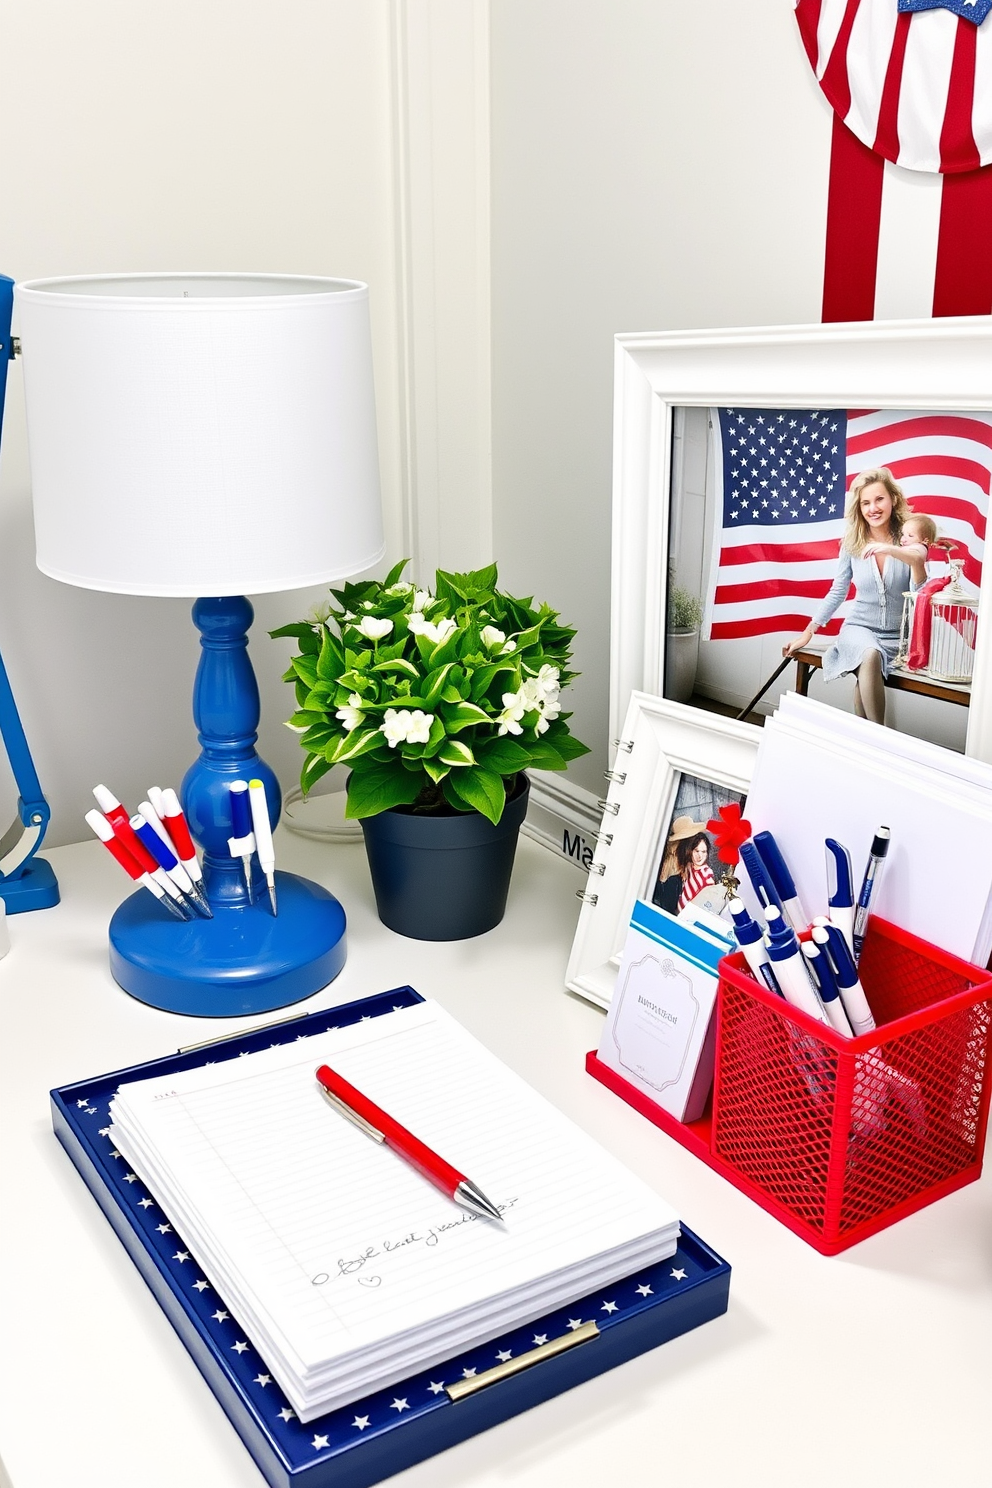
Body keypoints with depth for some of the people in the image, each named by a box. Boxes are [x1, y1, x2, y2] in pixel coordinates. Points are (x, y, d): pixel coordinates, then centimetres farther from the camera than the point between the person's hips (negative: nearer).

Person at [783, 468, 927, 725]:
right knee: (870, 655, -35)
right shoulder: (852, 544, 1)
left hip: (899, 635, -1)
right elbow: (837, 592, 13)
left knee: (866, 676, -33)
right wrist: (807, 633, 14)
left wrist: (893, 551, -33)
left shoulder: (909, 540, -5)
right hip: (860, 627, 1)